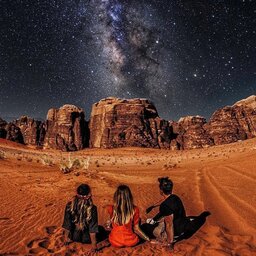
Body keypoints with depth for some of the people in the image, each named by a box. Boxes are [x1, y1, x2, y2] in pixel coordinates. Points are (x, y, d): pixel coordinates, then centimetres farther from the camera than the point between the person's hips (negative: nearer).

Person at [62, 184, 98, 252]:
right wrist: (94, 244, -8)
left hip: (74, 237, 3)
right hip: (86, 239, -2)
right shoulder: (92, 209, -28)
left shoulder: (69, 206, -21)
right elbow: (93, 228, -21)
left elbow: (67, 225, -11)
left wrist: (67, 238, 5)